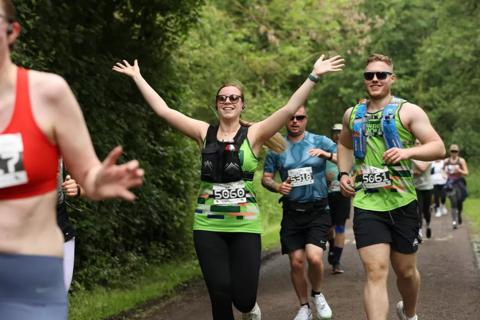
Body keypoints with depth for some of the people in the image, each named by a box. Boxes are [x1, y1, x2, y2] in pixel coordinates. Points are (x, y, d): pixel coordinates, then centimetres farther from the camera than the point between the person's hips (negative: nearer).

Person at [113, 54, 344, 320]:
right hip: (208, 226, 2)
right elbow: (162, 109, 5)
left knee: (243, 297, -5)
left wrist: (313, 76, -14)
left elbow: (290, 109, -8)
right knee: (220, 295, -1)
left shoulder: (254, 134, 1)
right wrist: (137, 77, 6)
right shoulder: (204, 133, 6)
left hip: (245, 226, -1)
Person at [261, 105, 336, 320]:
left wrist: (327, 155, -24)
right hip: (292, 213, 2)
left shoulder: (320, 142, 1)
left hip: (318, 211, -2)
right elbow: (266, 178, 10)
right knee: (296, 263, 2)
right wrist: (277, 187, -12)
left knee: (314, 258, -19)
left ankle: (317, 294, 11)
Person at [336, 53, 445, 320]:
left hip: (402, 203, -1)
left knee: (406, 271, 14)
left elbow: (439, 148, -7)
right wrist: (344, 173, 12)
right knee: (375, 272, -12)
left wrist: (408, 151, -24)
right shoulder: (352, 114, 10)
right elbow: (344, 145, 30)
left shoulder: (408, 111, -2)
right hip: (366, 205, 1)